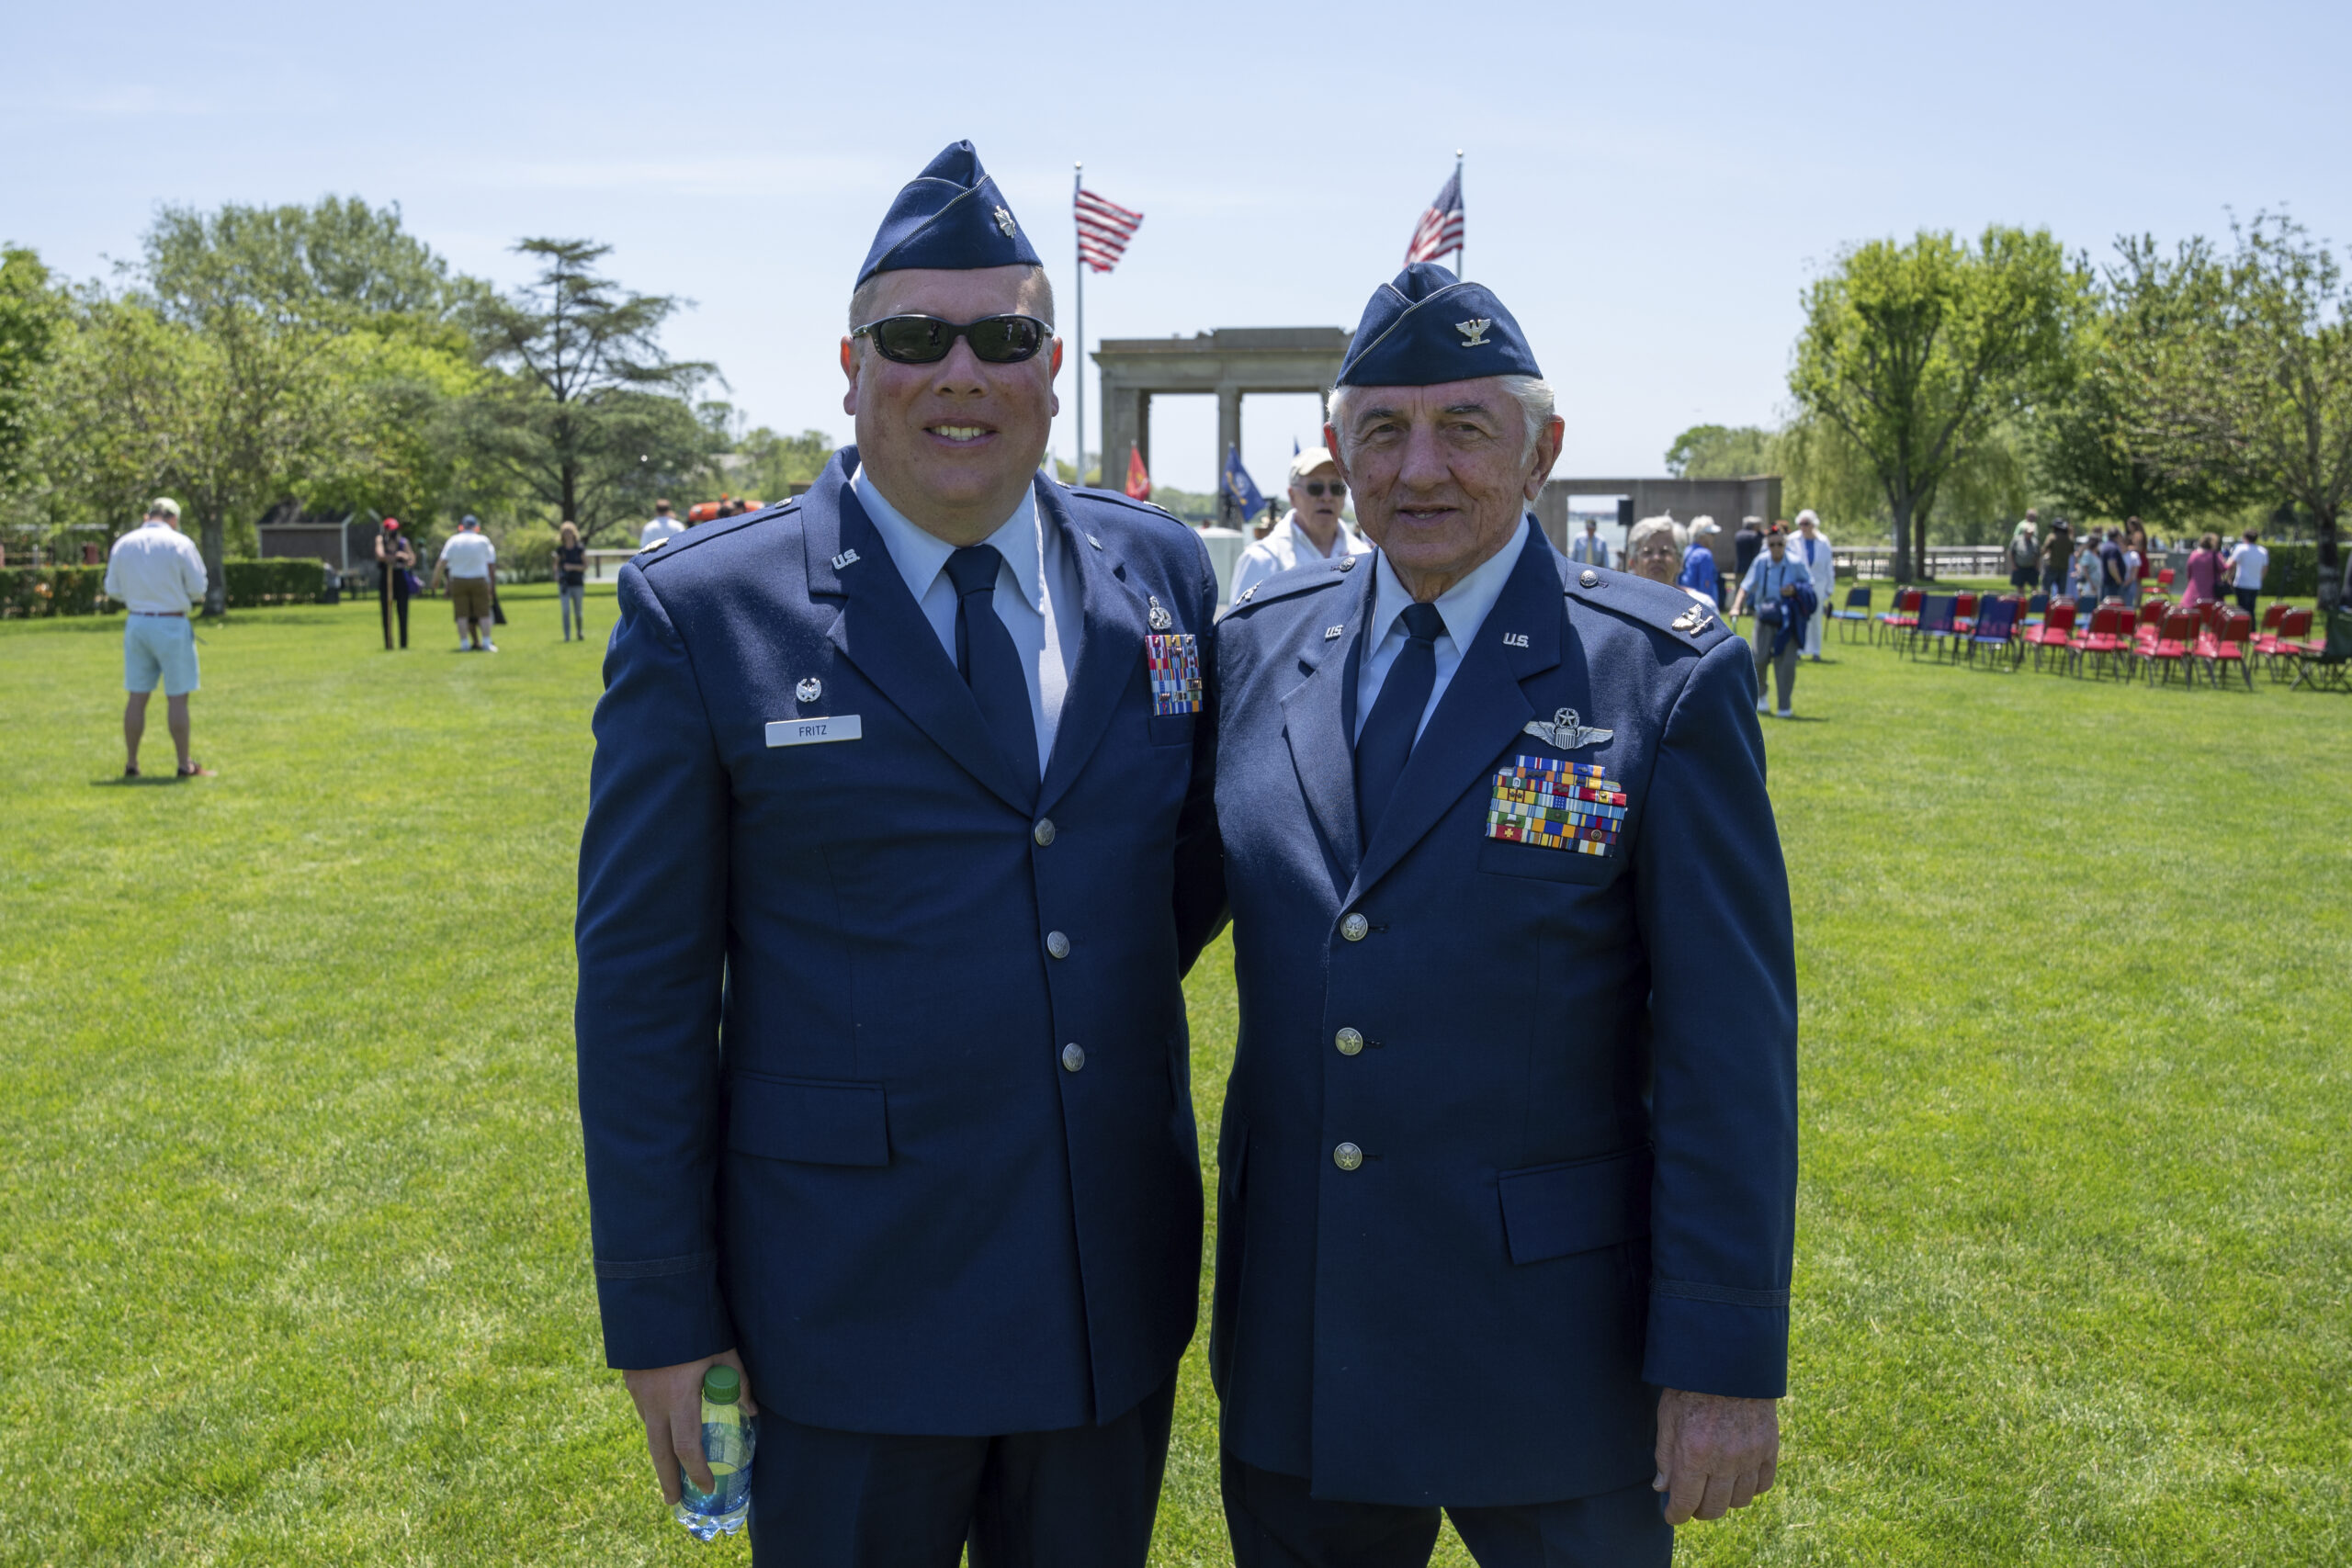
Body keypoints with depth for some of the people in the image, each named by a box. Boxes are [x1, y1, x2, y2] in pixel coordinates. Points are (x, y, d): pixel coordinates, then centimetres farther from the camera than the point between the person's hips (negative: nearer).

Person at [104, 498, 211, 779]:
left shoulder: (123, 543, 5)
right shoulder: (180, 544, -8)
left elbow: (113, 590, 8)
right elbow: (198, 589, -7)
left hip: (136, 622, 4)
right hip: (172, 625, -4)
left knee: (137, 697, 9)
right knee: (177, 698, 1)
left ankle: (131, 764, 13)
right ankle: (184, 765, 5)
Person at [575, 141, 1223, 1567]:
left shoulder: (1163, 574, 1)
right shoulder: (702, 613, -9)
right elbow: (642, 986, -7)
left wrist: (1115, 986, 4)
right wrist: (660, 1319, -6)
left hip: (1117, 1292, 4)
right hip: (851, 1310, -3)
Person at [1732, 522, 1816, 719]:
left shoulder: (1795, 563, -6)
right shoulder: (1761, 562, -4)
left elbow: (1810, 586, 5)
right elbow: (1746, 587, -6)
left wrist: (1795, 590, -16)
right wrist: (1736, 607, -21)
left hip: (1788, 619, -1)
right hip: (1765, 617, 1)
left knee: (1786, 662, -6)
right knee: (1759, 657, -8)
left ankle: (1784, 707, 5)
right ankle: (1760, 694, 23)